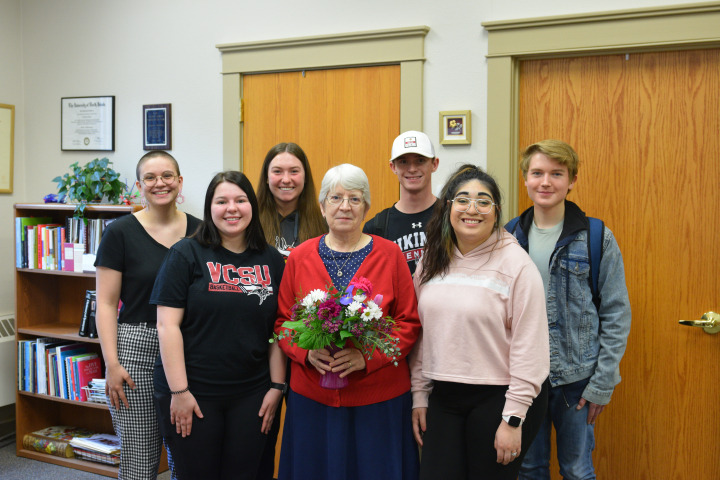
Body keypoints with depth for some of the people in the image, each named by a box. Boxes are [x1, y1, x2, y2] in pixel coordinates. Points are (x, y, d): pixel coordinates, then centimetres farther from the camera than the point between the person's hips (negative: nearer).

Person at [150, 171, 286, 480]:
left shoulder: (272, 261, 6)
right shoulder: (186, 255, -5)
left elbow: (278, 330, 8)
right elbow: (168, 325, -9)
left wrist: (277, 386, 3)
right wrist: (179, 391, -12)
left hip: (252, 395, 3)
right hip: (193, 393, -3)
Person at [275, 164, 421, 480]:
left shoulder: (390, 255, -1)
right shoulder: (299, 257, 3)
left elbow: (409, 322, -2)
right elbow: (283, 321, 7)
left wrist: (368, 356, -16)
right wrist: (306, 352, -12)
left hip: (379, 397, -1)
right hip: (312, 395, 1)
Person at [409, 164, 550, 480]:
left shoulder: (515, 262, -11)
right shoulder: (432, 261, 6)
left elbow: (529, 347, -12)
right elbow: (421, 335, 10)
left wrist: (513, 418, -13)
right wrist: (419, 395, 8)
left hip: (498, 396, -4)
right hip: (444, 396, 4)